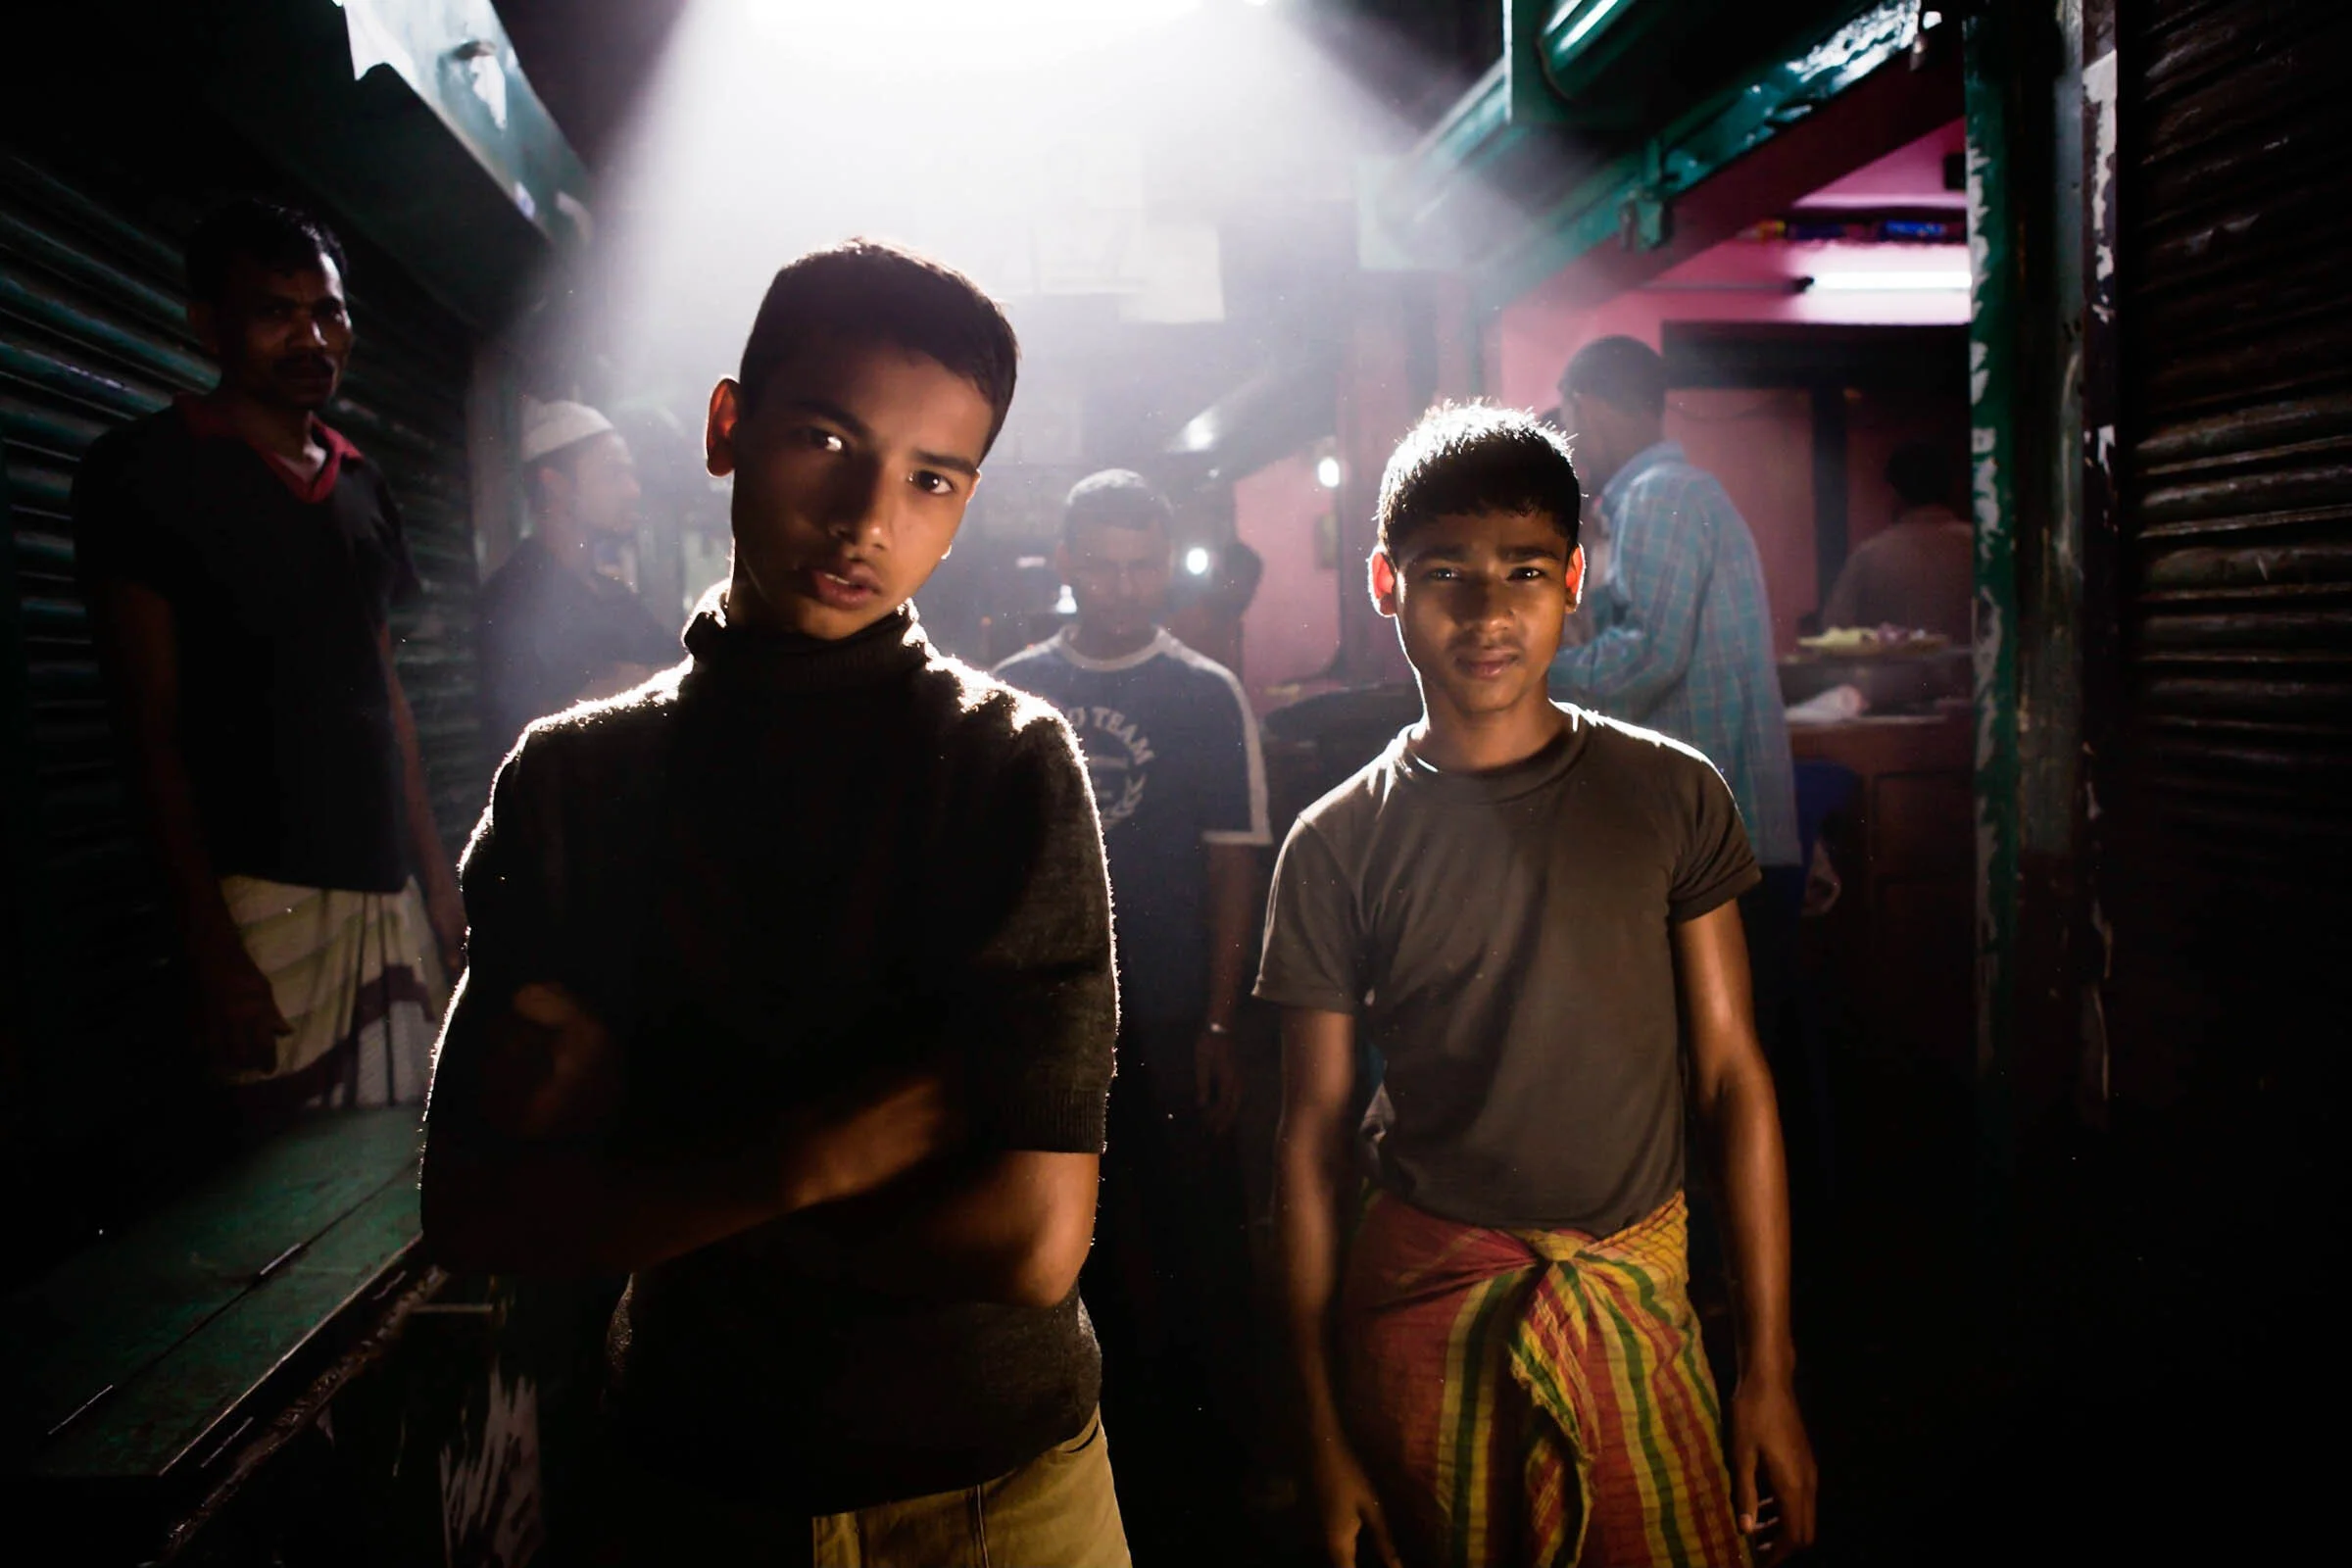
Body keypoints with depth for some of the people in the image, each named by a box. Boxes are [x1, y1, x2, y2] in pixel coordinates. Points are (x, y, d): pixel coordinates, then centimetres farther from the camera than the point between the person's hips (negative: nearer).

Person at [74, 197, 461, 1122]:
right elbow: (150, 723, -5)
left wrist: (436, 872, 15)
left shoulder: (362, 487, 17)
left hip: (390, 890, 5)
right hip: (264, 896, -5)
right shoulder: (147, 472, 0)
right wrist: (208, 941, -12)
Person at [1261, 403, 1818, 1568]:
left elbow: (1731, 1077, 1)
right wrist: (1325, 1433, 0)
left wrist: (1768, 1371, 0)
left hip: (1640, 1295, 1)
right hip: (1427, 1301, -1)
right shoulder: (1336, 845, -4)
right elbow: (1313, 1137, 0)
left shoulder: (1670, 796, -1)